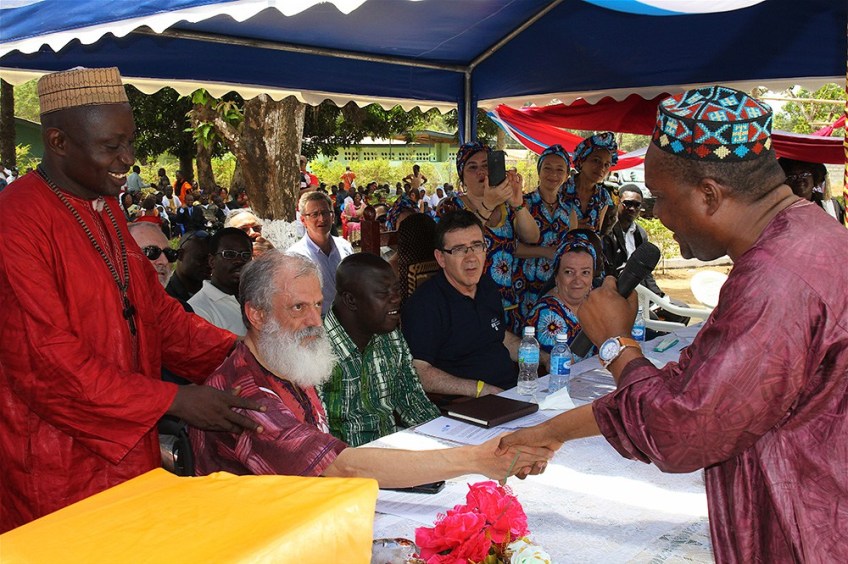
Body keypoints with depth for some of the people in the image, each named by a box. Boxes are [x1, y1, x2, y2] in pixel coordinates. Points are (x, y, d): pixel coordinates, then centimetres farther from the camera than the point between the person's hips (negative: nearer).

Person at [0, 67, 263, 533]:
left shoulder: (106, 209, 8)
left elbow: (154, 308, 10)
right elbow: (49, 360, -21)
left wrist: (239, 352, -3)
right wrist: (173, 400, -21)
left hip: (126, 440, 8)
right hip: (60, 465, -8)